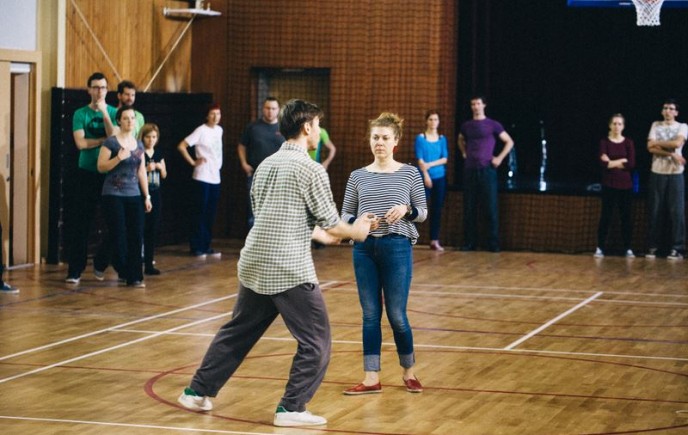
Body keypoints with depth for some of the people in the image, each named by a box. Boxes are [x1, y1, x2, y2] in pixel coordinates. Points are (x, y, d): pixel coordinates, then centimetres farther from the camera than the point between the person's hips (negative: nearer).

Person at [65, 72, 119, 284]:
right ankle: (75, 270, 1)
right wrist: (105, 139, -8)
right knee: (79, 224, -3)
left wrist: (105, 114, -16)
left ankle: (100, 264, 20)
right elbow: (81, 143, -11)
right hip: (86, 174, -1)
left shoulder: (114, 113, 4)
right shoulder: (80, 113, 1)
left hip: (109, 174, 1)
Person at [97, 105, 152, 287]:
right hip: (114, 195, -5)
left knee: (136, 236, -1)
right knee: (119, 236, -5)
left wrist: (147, 196, 13)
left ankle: (134, 276, 3)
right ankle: (123, 272, 8)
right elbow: (101, 167, -9)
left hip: (134, 195, 5)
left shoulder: (139, 145, 12)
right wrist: (119, 158, -22)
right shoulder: (111, 142, -6)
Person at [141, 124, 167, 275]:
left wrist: (160, 167, -3)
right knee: (141, 229, -8)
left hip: (155, 194, 6)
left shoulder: (158, 154, 11)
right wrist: (146, 169, -21)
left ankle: (149, 263, 12)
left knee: (152, 230, 7)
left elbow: (164, 175, 17)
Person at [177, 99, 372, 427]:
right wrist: (356, 231, 15)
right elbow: (331, 225, -6)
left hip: (254, 265, 7)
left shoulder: (265, 166, 14)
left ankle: (198, 392, 23)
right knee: (316, 342, 4)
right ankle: (292, 408, 1)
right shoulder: (310, 170, -9)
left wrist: (322, 235, 31)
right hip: (290, 271, -7)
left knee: (236, 334, 19)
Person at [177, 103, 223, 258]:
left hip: (215, 178, 6)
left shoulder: (219, 130, 10)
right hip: (202, 178, -6)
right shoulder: (201, 131, -10)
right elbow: (181, 146, -13)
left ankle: (206, 246, 16)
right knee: (200, 213, -2)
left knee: (210, 215, 9)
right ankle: (196, 247, 3)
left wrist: (218, 164, 13)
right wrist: (193, 162, -11)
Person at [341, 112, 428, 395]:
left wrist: (406, 210, -13)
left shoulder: (409, 174, 3)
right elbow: (345, 215, 9)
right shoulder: (358, 176, 7)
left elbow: (423, 212, 7)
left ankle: (409, 372, 22)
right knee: (370, 315, 5)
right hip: (364, 249, 2)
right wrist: (358, 222, -12)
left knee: (396, 316, 1)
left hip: (397, 248, -2)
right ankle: (371, 379, 10)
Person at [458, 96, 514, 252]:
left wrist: (499, 158, -5)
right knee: (469, 207, 5)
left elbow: (509, 142, 3)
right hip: (470, 170, 4)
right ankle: (469, 242, 11)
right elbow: (461, 140, 32)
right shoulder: (466, 126, 10)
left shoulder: (492, 125, -1)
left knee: (491, 207, -3)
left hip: (487, 169, -4)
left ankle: (493, 243, 0)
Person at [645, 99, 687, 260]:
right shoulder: (656, 125, 10)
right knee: (655, 211, 1)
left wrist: (657, 143, -4)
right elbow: (651, 148, -2)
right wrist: (671, 154, -11)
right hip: (657, 173, 2)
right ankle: (652, 247, 6)